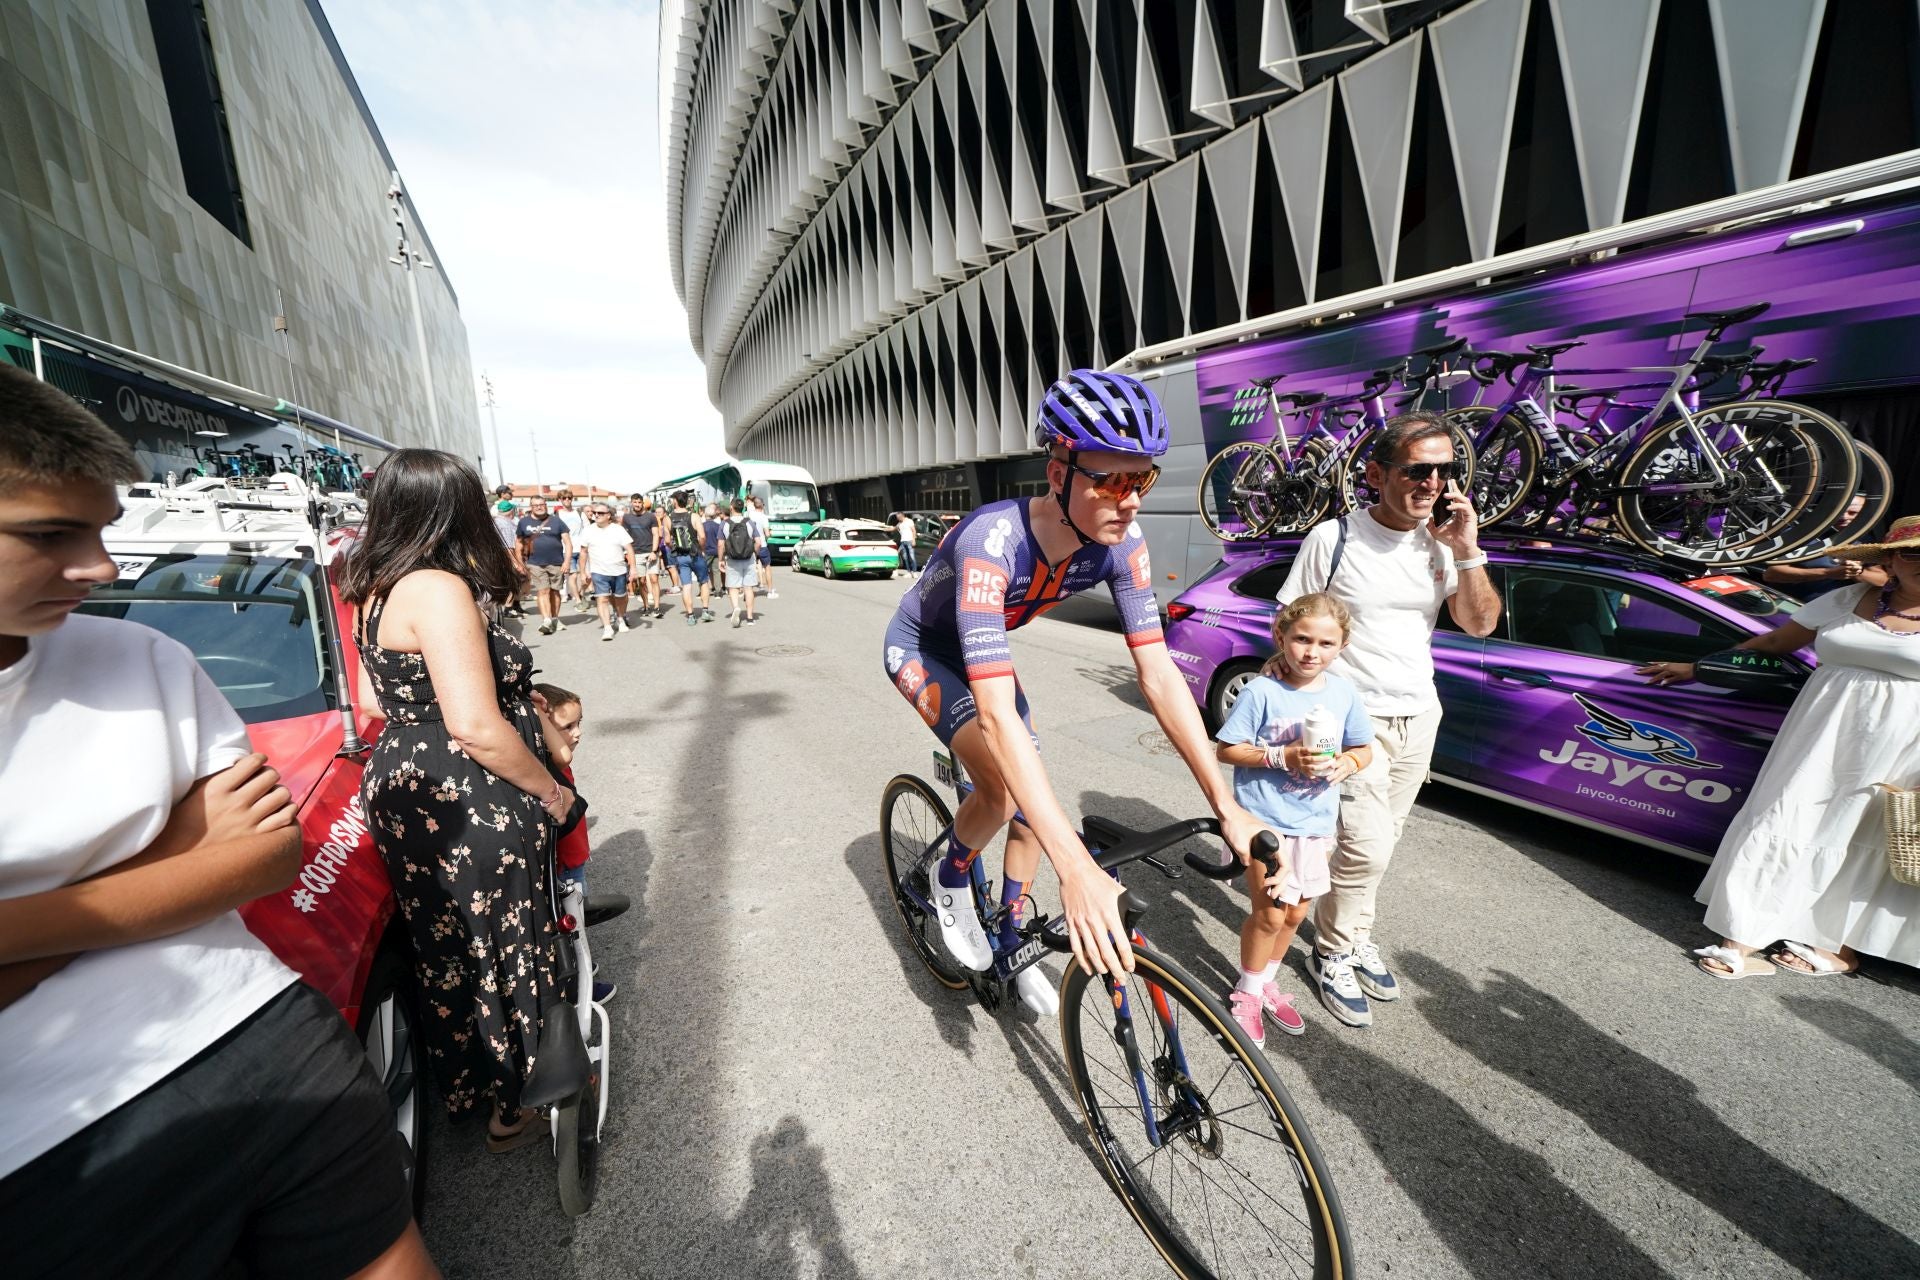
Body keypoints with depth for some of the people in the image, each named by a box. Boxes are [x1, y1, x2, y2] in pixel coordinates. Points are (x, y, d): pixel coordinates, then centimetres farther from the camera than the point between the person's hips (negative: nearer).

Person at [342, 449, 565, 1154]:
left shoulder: (374, 590, 9)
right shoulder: (439, 589, -22)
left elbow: (373, 700, 18)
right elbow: (477, 727, -27)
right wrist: (550, 791, -16)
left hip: (405, 792, 9)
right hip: (468, 811, -9)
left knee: (447, 949, 24)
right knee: (499, 956, 9)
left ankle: (462, 1083, 45)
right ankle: (513, 1108, 29)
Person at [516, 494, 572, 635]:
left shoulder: (556, 521, 3)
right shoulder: (524, 522, 8)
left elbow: (568, 543, 1)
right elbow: (520, 544, 16)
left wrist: (566, 562, -9)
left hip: (556, 563, 0)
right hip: (536, 564, 0)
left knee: (554, 591, 7)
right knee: (542, 591, -9)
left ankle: (555, 620, 20)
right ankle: (546, 621, -16)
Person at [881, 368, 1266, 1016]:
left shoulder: (1120, 543, -24)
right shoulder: (992, 541, -42)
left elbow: (1158, 675, -21)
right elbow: (997, 715, -48)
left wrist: (1227, 806, -24)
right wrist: (1076, 867, -52)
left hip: (981, 649, 5)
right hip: (920, 649, -5)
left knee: (1034, 806, 2)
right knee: (1005, 790, -26)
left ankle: (1012, 943, 29)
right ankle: (948, 879, 9)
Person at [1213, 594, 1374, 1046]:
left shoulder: (1344, 692, -3)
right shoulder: (1261, 691, -17)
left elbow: (1363, 748, 9)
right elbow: (1226, 749, -13)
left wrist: (1346, 764, -13)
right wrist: (1282, 757, -24)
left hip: (1314, 821, 5)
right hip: (1265, 820, -5)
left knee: (1296, 912, 17)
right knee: (1271, 912, 2)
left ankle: (1267, 981, 41)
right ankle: (1247, 991, 27)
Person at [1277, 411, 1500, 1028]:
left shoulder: (1440, 542, 1)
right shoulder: (1333, 538, -13)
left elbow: (1480, 624, 0)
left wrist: (1467, 551, -13)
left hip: (1419, 716, 5)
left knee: (1379, 843, 15)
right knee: (1367, 847, -10)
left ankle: (1357, 939, 36)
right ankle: (1332, 953, 14)